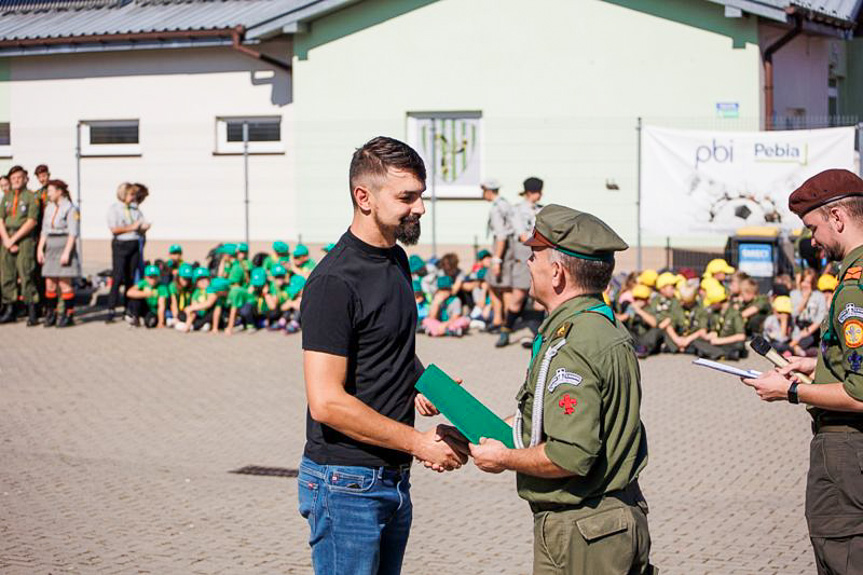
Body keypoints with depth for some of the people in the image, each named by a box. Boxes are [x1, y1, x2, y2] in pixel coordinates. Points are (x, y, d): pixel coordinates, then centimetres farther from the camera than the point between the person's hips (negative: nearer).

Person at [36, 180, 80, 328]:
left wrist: (67, 252, -17)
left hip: (64, 245, -7)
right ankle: (50, 315, 12)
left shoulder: (70, 209, -8)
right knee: (50, 284, 5)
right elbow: (44, 231, 16)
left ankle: (68, 315, 1)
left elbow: (73, 233, -11)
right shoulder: (49, 208, 14)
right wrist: (40, 248, 7)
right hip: (50, 248, 7)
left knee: (65, 284, -6)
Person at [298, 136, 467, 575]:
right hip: (346, 484, -9)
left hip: (393, 480, 9)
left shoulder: (396, 260, 10)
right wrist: (419, 443, -19)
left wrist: (419, 380, 4)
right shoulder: (335, 282, -19)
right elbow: (326, 402, -24)